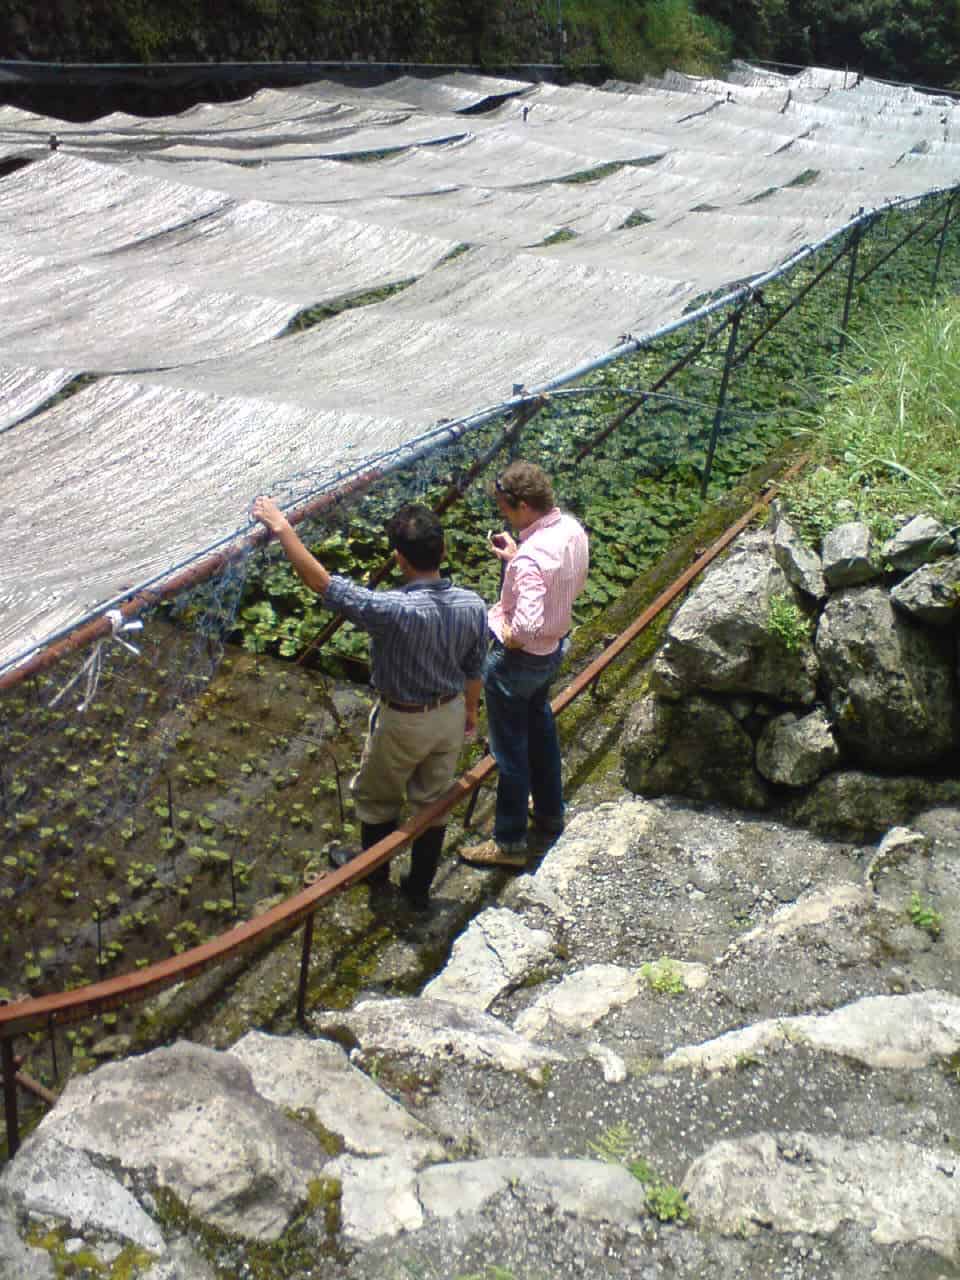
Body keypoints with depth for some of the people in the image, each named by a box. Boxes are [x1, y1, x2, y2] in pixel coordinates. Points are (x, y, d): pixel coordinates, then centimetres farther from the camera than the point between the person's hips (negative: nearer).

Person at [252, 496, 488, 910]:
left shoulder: (394, 611, -34)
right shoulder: (472, 605, -17)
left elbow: (321, 582, -31)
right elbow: (474, 668, -1)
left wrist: (281, 527, -24)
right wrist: (470, 710, 17)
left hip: (403, 722, -5)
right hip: (451, 714, 5)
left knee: (376, 798, 23)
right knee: (432, 802, 22)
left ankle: (374, 869, 47)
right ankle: (420, 888, 39)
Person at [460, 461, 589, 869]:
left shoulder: (529, 558, -34)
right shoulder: (573, 529, -7)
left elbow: (526, 627, -41)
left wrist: (507, 638, -18)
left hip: (517, 660, -9)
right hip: (553, 649, 9)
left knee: (510, 748, 9)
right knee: (540, 729, 28)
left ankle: (509, 843, 26)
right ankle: (550, 813, 47)